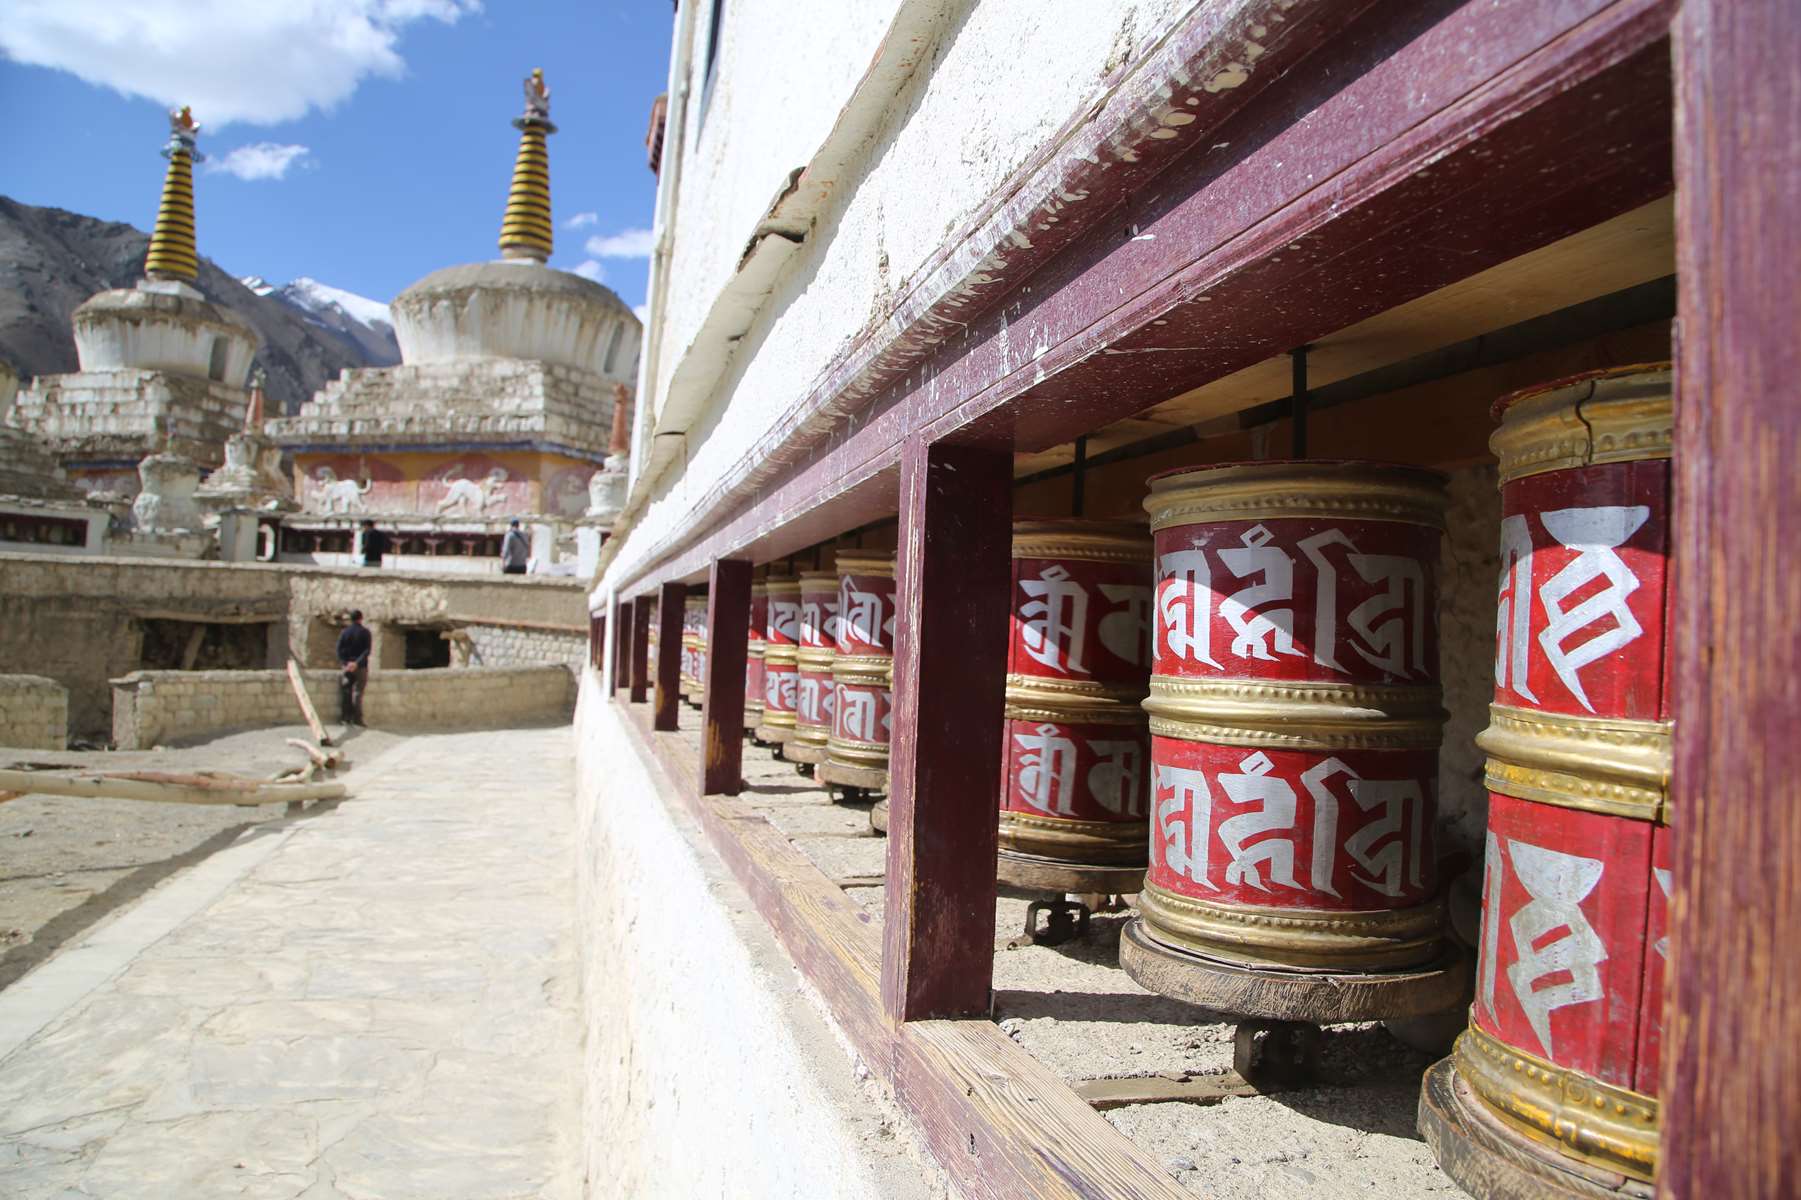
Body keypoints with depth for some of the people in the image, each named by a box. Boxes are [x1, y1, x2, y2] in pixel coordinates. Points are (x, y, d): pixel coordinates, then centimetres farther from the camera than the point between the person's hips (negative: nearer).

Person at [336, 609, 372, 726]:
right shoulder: (365, 632, -4)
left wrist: (345, 662, -8)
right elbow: (367, 650, -14)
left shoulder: (345, 632, 5)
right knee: (358, 692, -2)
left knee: (347, 692, 9)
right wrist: (357, 663, -16)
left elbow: (339, 649, -3)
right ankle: (357, 719, -6)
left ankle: (347, 718, 10)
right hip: (361, 667, -3)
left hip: (347, 666, 3)